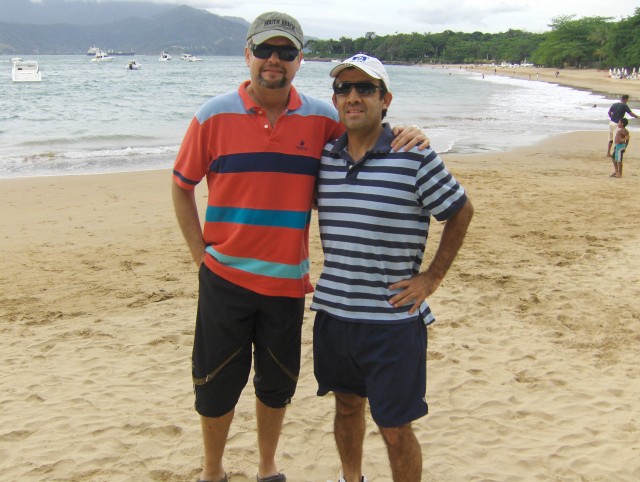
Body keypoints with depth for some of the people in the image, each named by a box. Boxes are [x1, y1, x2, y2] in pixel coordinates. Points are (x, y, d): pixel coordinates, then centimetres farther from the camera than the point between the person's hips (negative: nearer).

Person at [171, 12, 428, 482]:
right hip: (224, 277, -1)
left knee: (277, 384, 17)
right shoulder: (214, 116, -5)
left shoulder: (322, 119, -3)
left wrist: (406, 135, -13)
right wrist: (200, 253, -1)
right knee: (217, 385, 10)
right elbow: (182, 187, 5)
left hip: (288, 280, 1)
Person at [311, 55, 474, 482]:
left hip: (393, 318, -5)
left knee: (395, 428, 4)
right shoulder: (324, 156, 4)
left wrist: (432, 277, -4)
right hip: (333, 312, 5)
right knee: (347, 405, 22)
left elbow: (461, 211, -1)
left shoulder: (414, 156, -11)